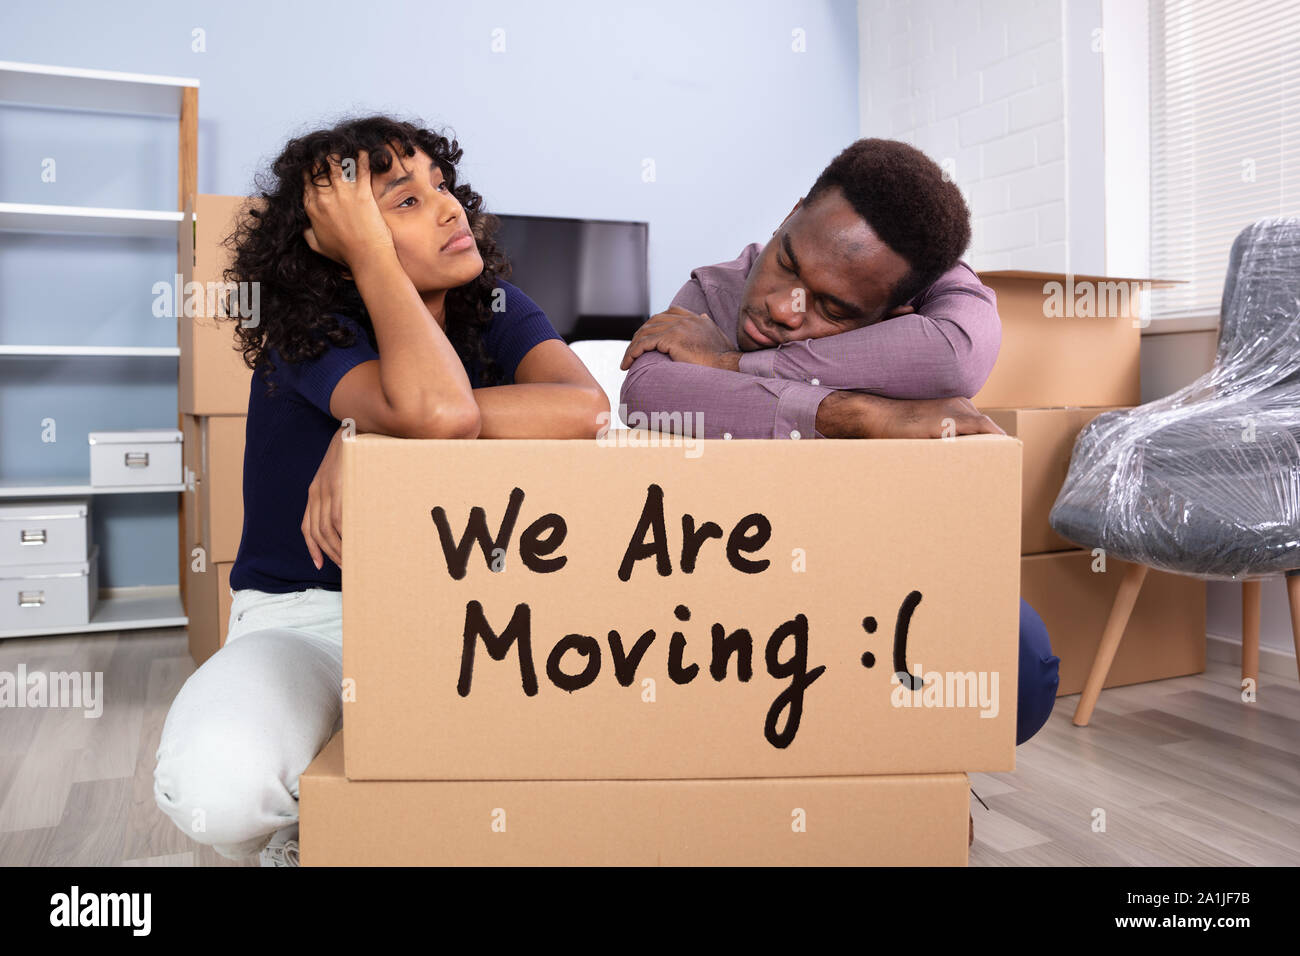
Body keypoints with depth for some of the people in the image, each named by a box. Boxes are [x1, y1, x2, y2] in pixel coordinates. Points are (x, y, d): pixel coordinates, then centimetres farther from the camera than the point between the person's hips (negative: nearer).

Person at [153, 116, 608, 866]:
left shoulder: (494, 304, -4)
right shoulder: (309, 330, -15)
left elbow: (586, 407, -27)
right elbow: (439, 411, -38)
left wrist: (367, 433, -30)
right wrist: (369, 251, -25)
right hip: (306, 615, -3)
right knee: (215, 784, -33)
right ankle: (303, 833, 6)